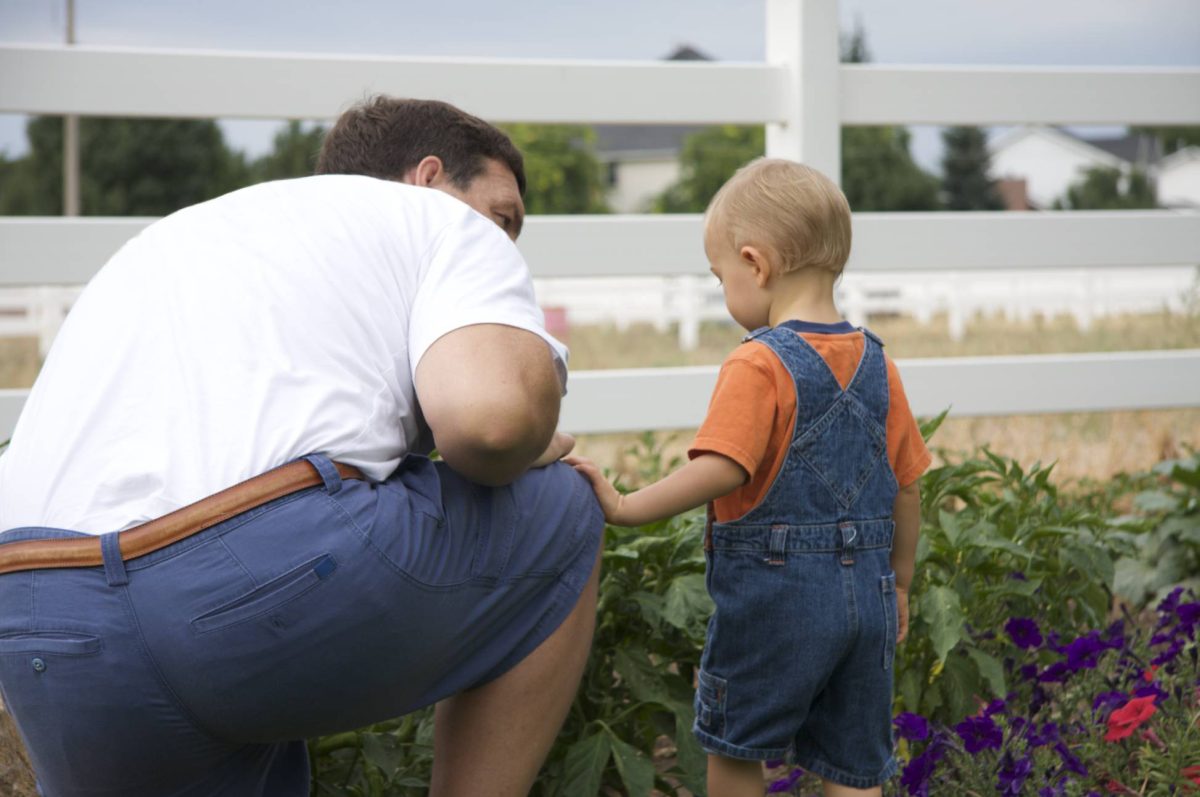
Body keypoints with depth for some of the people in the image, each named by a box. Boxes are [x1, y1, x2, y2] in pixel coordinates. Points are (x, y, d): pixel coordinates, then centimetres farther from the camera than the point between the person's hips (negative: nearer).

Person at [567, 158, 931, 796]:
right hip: (865, 594, 6)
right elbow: (907, 487, 11)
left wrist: (626, 507, -20)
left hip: (772, 594, -6)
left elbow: (720, 469, -25)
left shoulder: (758, 365, -14)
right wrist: (898, 584, 21)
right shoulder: (875, 363, 7)